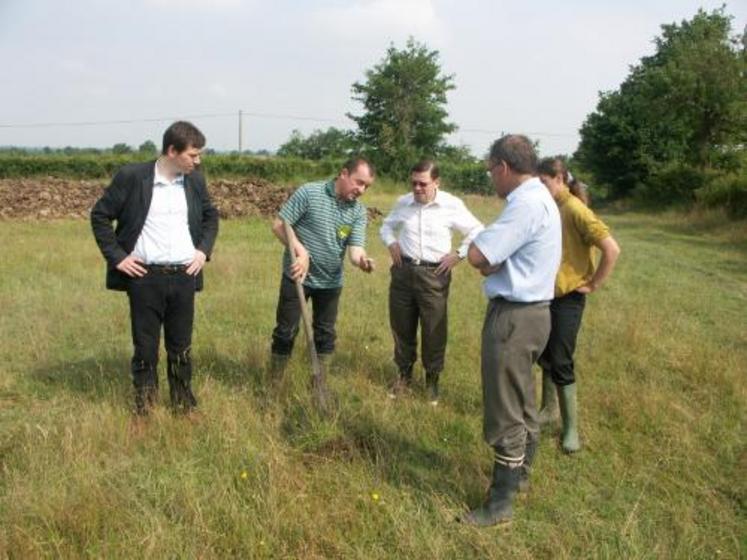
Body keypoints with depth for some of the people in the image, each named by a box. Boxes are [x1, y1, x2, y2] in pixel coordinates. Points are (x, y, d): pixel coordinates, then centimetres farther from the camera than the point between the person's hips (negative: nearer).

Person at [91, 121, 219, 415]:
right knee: (145, 347, 6)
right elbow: (100, 215, 0)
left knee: (181, 347, 12)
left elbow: (211, 216, 21)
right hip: (144, 277, -3)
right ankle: (143, 410, 20)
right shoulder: (131, 176, -8)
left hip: (184, 276, 3)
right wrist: (116, 256, -6)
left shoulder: (195, 181, 5)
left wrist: (204, 249, 8)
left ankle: (185, 406, 25)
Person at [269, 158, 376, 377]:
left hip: (331, 281, 4)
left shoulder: (358, 212, -1)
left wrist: (361, 260, -32)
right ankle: (275, 382, 21)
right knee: (286, 331, 5)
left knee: (325, 334, 13)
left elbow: (355, 248, -8)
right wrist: (301, 252, -22)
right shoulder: (309, 192, -13)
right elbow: (279, 225, -12)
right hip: (297, 276, -4)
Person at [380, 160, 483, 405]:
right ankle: (404, 373, 30)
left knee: (434, 330, 3)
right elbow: (386, 226, 22)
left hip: (434, 274, -3)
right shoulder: (403, 202, 3)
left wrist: (459, 254, -7)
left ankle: (432, 379, 20)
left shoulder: (452, 205, -7)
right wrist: (391, 243, 3)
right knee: (401, 325, 12)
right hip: (403, 271, 3)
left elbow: (477, 231, 2)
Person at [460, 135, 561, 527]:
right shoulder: (540, 198, 13)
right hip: (531, 312, 11)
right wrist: (494, 262, -6)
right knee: (522, 403, 24)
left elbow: (476, 256, -25)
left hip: (513, 317, -11)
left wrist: (488, 260, -5)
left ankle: (500, 504, 10)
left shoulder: (525, 204, -21)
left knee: (505, 413, -1)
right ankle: (519, 474, 41)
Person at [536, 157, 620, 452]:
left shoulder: (575, 210, -18)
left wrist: (593, 284, -16)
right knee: (545, 357, 16)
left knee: (561, 363, -4)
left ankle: (571, 428, 10)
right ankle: (548, 410, 34)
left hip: (568, 298, -7)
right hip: (545, 295, 7)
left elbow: (612, 249, -24)